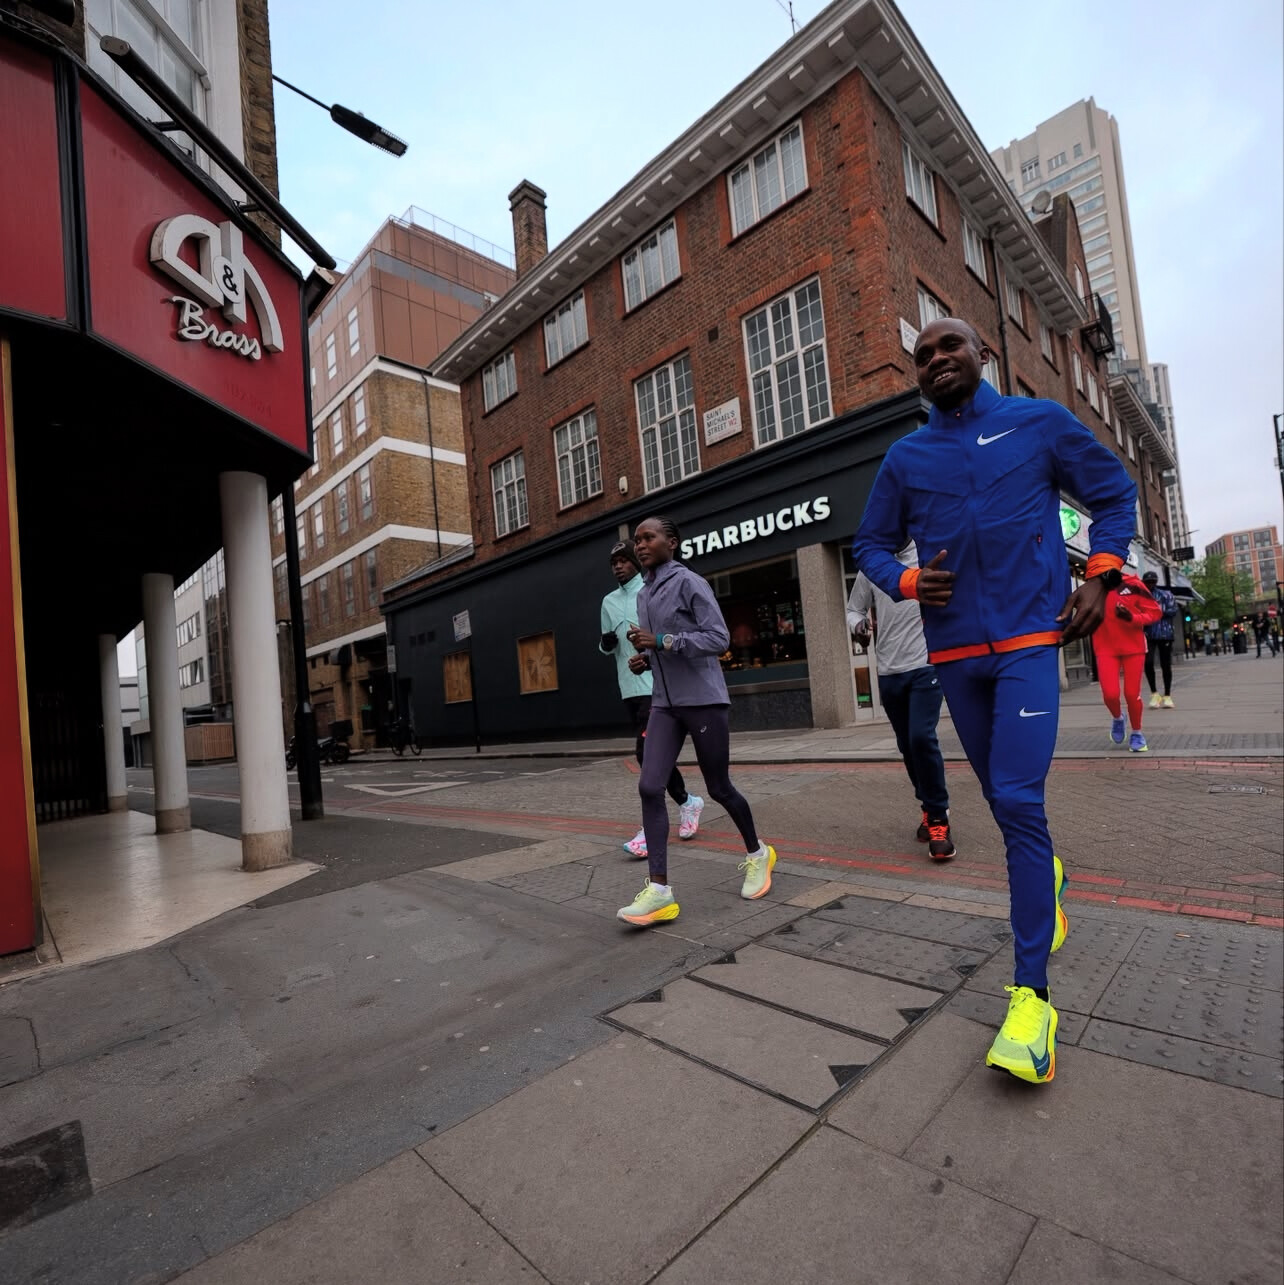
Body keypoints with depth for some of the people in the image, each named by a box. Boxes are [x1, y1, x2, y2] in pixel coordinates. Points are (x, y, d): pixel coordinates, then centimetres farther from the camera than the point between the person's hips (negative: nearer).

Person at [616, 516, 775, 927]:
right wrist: (642, 659, 4)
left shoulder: (689, 582, -8)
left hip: (703, 700, -6)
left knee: (718, 787, 6)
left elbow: (719, 638, -15)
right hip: (664, 703, 6)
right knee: (649, 787, -9)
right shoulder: (644, 595, 14)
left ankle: (757, 853, 34)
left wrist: (662, 641, -21)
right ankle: (659, 889, -5)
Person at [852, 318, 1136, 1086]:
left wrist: (1100, 577, 0)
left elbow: (1115, 493, 13)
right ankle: (1047, 874, 46)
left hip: (1029, 639, -3)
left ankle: (1033, 995, -6)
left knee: (1018, 801, -14)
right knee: (1003, 798, 15)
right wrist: (907, 583, -6)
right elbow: (872, 544, 14)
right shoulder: (905, 457, 9)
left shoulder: (1041, 422, 4)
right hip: (954, 650, 3)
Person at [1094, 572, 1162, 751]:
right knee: (1110, 694, -10)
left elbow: (1155, 611, -2)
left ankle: (1137, 734, 25)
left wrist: (1132, 618, -19)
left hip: (1133, 647, 0)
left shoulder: (1132, 584, -6)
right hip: (1106, 649, 1)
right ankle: (1117, 718, 26)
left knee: (1132, 694, 1)